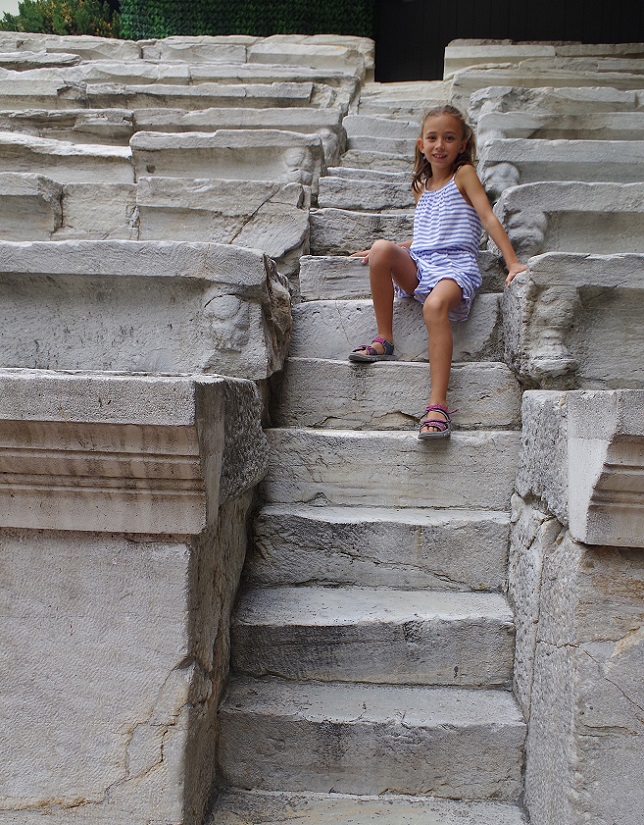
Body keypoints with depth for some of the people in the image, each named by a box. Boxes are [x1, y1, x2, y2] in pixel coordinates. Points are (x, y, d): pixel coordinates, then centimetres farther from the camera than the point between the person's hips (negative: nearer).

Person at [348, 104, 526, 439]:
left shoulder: (464, 174, 10)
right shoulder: (421, 186, 25)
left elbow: (488, 217, -1)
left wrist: (513, 262, -11)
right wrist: (384, 255, 26)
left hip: (456, 264, -5)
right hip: (418, 265, 5)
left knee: (435, 306, -38)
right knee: (382, 248, -26)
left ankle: (438, 405, -43)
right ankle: (384, 342, -18)